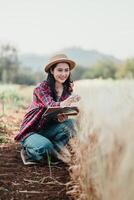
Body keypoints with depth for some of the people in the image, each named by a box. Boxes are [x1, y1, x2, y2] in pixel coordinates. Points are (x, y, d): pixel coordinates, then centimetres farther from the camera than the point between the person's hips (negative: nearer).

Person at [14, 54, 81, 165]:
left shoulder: (68, 89, -2)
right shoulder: (41, 88, -17)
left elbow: (62, 114, -3)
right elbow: (51, 105, -34)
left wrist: (62, 117, -30)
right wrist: (65, 103, -58)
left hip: (48, 130, 5)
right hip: (31, 131, -5)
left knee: (70, 123, -22)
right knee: (45, 146, -34)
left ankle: (50, 153, -4)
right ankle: (28, 152, 0)